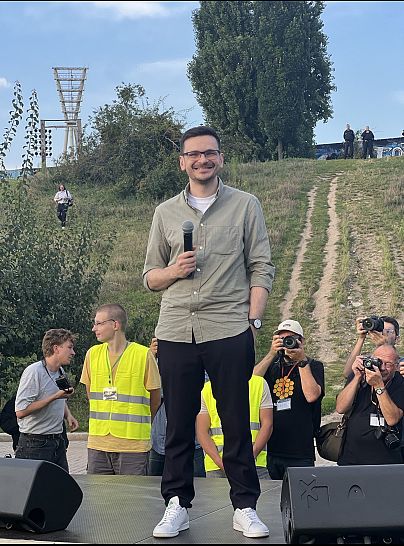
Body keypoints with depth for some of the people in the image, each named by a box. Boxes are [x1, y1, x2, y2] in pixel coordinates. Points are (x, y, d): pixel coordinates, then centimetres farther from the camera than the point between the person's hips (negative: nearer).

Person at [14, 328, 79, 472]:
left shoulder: (61, 372, 11)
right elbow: (20, 411, -22)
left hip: (58, 442, 8)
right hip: (35, 444, -8)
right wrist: (55, 397, -22)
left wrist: (68, 415, 7)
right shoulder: (34, 372, -15)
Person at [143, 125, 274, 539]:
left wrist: (253, 320, -6)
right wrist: (174, 270, -6)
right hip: (175, 333, 2)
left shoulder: (245, 205, 7)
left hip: (230, 333, -2)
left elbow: (261, 268, 4)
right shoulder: (165, 213, 14)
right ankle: (177, 505, 14)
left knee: (237, 424, 2)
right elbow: (149, 277, 15)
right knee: (178, 424, 5)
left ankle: (244, 508, 10)